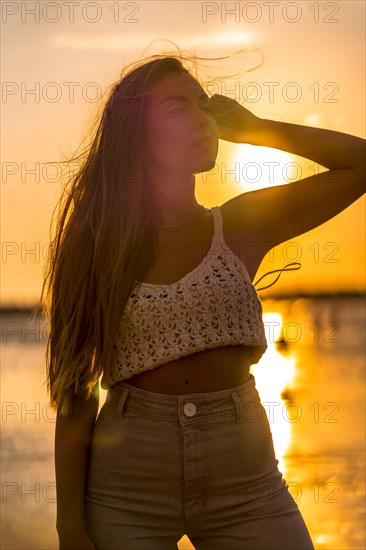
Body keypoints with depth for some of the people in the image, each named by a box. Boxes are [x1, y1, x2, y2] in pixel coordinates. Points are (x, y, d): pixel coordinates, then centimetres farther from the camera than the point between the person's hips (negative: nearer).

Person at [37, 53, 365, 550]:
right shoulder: (96, 249, 1)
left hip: (245, 489, 1)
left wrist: (253, 128, 2)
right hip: (124, 495, -1)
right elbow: (75, 396, -1)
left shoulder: (245, 225, 3)